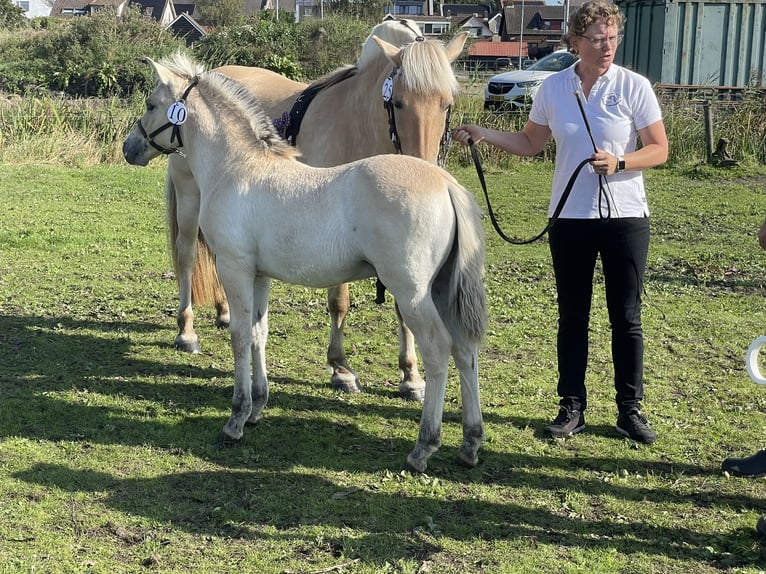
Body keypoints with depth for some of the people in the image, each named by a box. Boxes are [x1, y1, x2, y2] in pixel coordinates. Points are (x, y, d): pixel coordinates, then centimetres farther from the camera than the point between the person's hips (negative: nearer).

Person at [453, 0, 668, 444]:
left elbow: (659, 149, -4)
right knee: (572, 316, 9)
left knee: (627, 318, 4)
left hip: (625, 216, -2)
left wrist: (619, 163, -21)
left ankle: (631, 409, 16)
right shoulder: (553, 88, 2)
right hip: (570, 218, 3)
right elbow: (531, 143, 14)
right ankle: (572, 407, 20)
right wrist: (483, 135, 2)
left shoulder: (634, 86, -6)